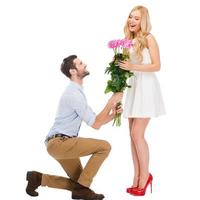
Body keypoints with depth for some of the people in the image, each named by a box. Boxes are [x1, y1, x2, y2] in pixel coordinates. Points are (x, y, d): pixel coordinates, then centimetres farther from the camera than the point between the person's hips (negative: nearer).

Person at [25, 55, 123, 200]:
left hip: (63, 143, 10)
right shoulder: (74, 94, -17)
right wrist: (111, 102, -12)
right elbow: (95, 124, -17)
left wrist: (112, 115, -1)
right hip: (59, 143, -10)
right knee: (104, 146, -16)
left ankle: (38, 178, 13)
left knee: (78, 184, 12)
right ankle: (82, 187, -8)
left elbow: (94, 121, 16)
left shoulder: (77, 92, 17)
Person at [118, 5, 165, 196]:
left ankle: (145, 175, 6)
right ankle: (137, 178, 13)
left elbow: (157, 66, -10)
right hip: (133, 87, 7)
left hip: (146, 88, -7)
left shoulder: (148, 38, -5)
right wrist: (120, 65, -3)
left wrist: (133, 67, -19)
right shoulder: (129, 40, 12)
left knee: (137, 134, -9)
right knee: (133, 135, 5)